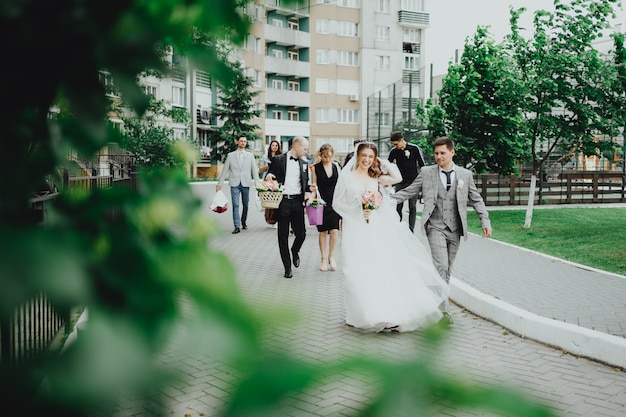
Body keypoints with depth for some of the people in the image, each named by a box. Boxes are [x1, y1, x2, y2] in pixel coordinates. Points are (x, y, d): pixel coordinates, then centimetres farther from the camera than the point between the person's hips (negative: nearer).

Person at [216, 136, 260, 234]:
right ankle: (237, 226, -4)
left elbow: (254, 170, 5)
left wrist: (257, 183, -6)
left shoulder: (250, 155, 10)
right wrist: (220, 184, 1)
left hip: (246, 183, 1)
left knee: (245, 204, 7)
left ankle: (243, 222, 26)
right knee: (235, 205, -6)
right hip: (235, 184, -1)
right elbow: (225, 170, 7)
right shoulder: (230, 155, 7)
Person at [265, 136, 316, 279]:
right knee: (283, 236, 4)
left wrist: (310, 187, -2)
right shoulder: (278, 160, -1)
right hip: (283, 202, -3)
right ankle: (287, 267, 17)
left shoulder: (303, 163, 12)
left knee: (301, 234, -1)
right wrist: (268, 177, -19)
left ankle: (295, 251, 34)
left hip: (297, 202, 3)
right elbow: (270, 178, 3)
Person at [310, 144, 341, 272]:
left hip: (335, 202, 2)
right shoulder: (315, 168, 0)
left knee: (334, 230, -7)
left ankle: (331, 256, 12)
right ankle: (324, 259, 17)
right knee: (323, 231, 5)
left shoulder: (336, 166, 7)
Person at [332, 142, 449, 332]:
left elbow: (398, 178, -4)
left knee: (384, 270, -4)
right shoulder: (346, 176, 4)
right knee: (360, 272, -5)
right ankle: (365, 315, 5)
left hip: (377, 230, 3)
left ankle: (388, 314, 0)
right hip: (356, 231, -2)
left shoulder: (376, 177, 12)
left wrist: (383, 162, 5)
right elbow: (337, 203, 2)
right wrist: (357, 211, -9)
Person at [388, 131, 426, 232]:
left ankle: (411, 229, 2)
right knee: (398, 206, -1)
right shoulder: (393, 152, 0)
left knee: (412, 207, -2)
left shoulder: (414, 149, -6)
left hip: (413, 182, -2)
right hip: (400, 183, 2)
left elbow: (422, 165, 0)